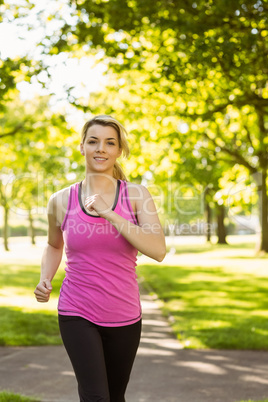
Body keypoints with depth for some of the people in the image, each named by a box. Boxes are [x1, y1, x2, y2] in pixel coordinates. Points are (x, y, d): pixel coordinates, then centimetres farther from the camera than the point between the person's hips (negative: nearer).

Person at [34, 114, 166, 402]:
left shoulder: (136, 195, -4)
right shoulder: (61, 201, -2)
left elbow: (158, 251, -18)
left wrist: (110, 214, -23)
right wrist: (45, 279, -1)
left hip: (124, 316, 1)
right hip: (77, 314, -1)